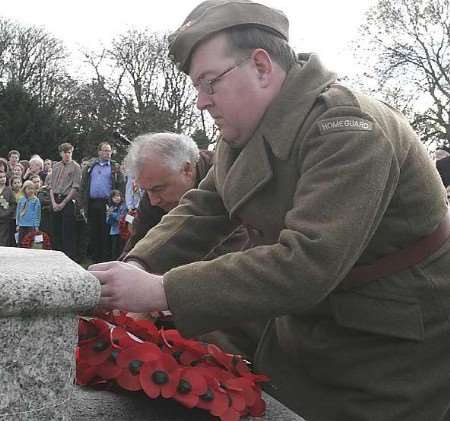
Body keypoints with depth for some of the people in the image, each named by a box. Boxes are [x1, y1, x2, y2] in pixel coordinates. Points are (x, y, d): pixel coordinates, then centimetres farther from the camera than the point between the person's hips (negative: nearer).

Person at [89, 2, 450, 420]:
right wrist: (138, 266, -14)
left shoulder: (348, 131, -26)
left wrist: (159, 291, -34)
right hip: (306, 332, 7)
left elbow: (306, 263, -35)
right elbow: (201, 210, 5)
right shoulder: (245, 131, 1)